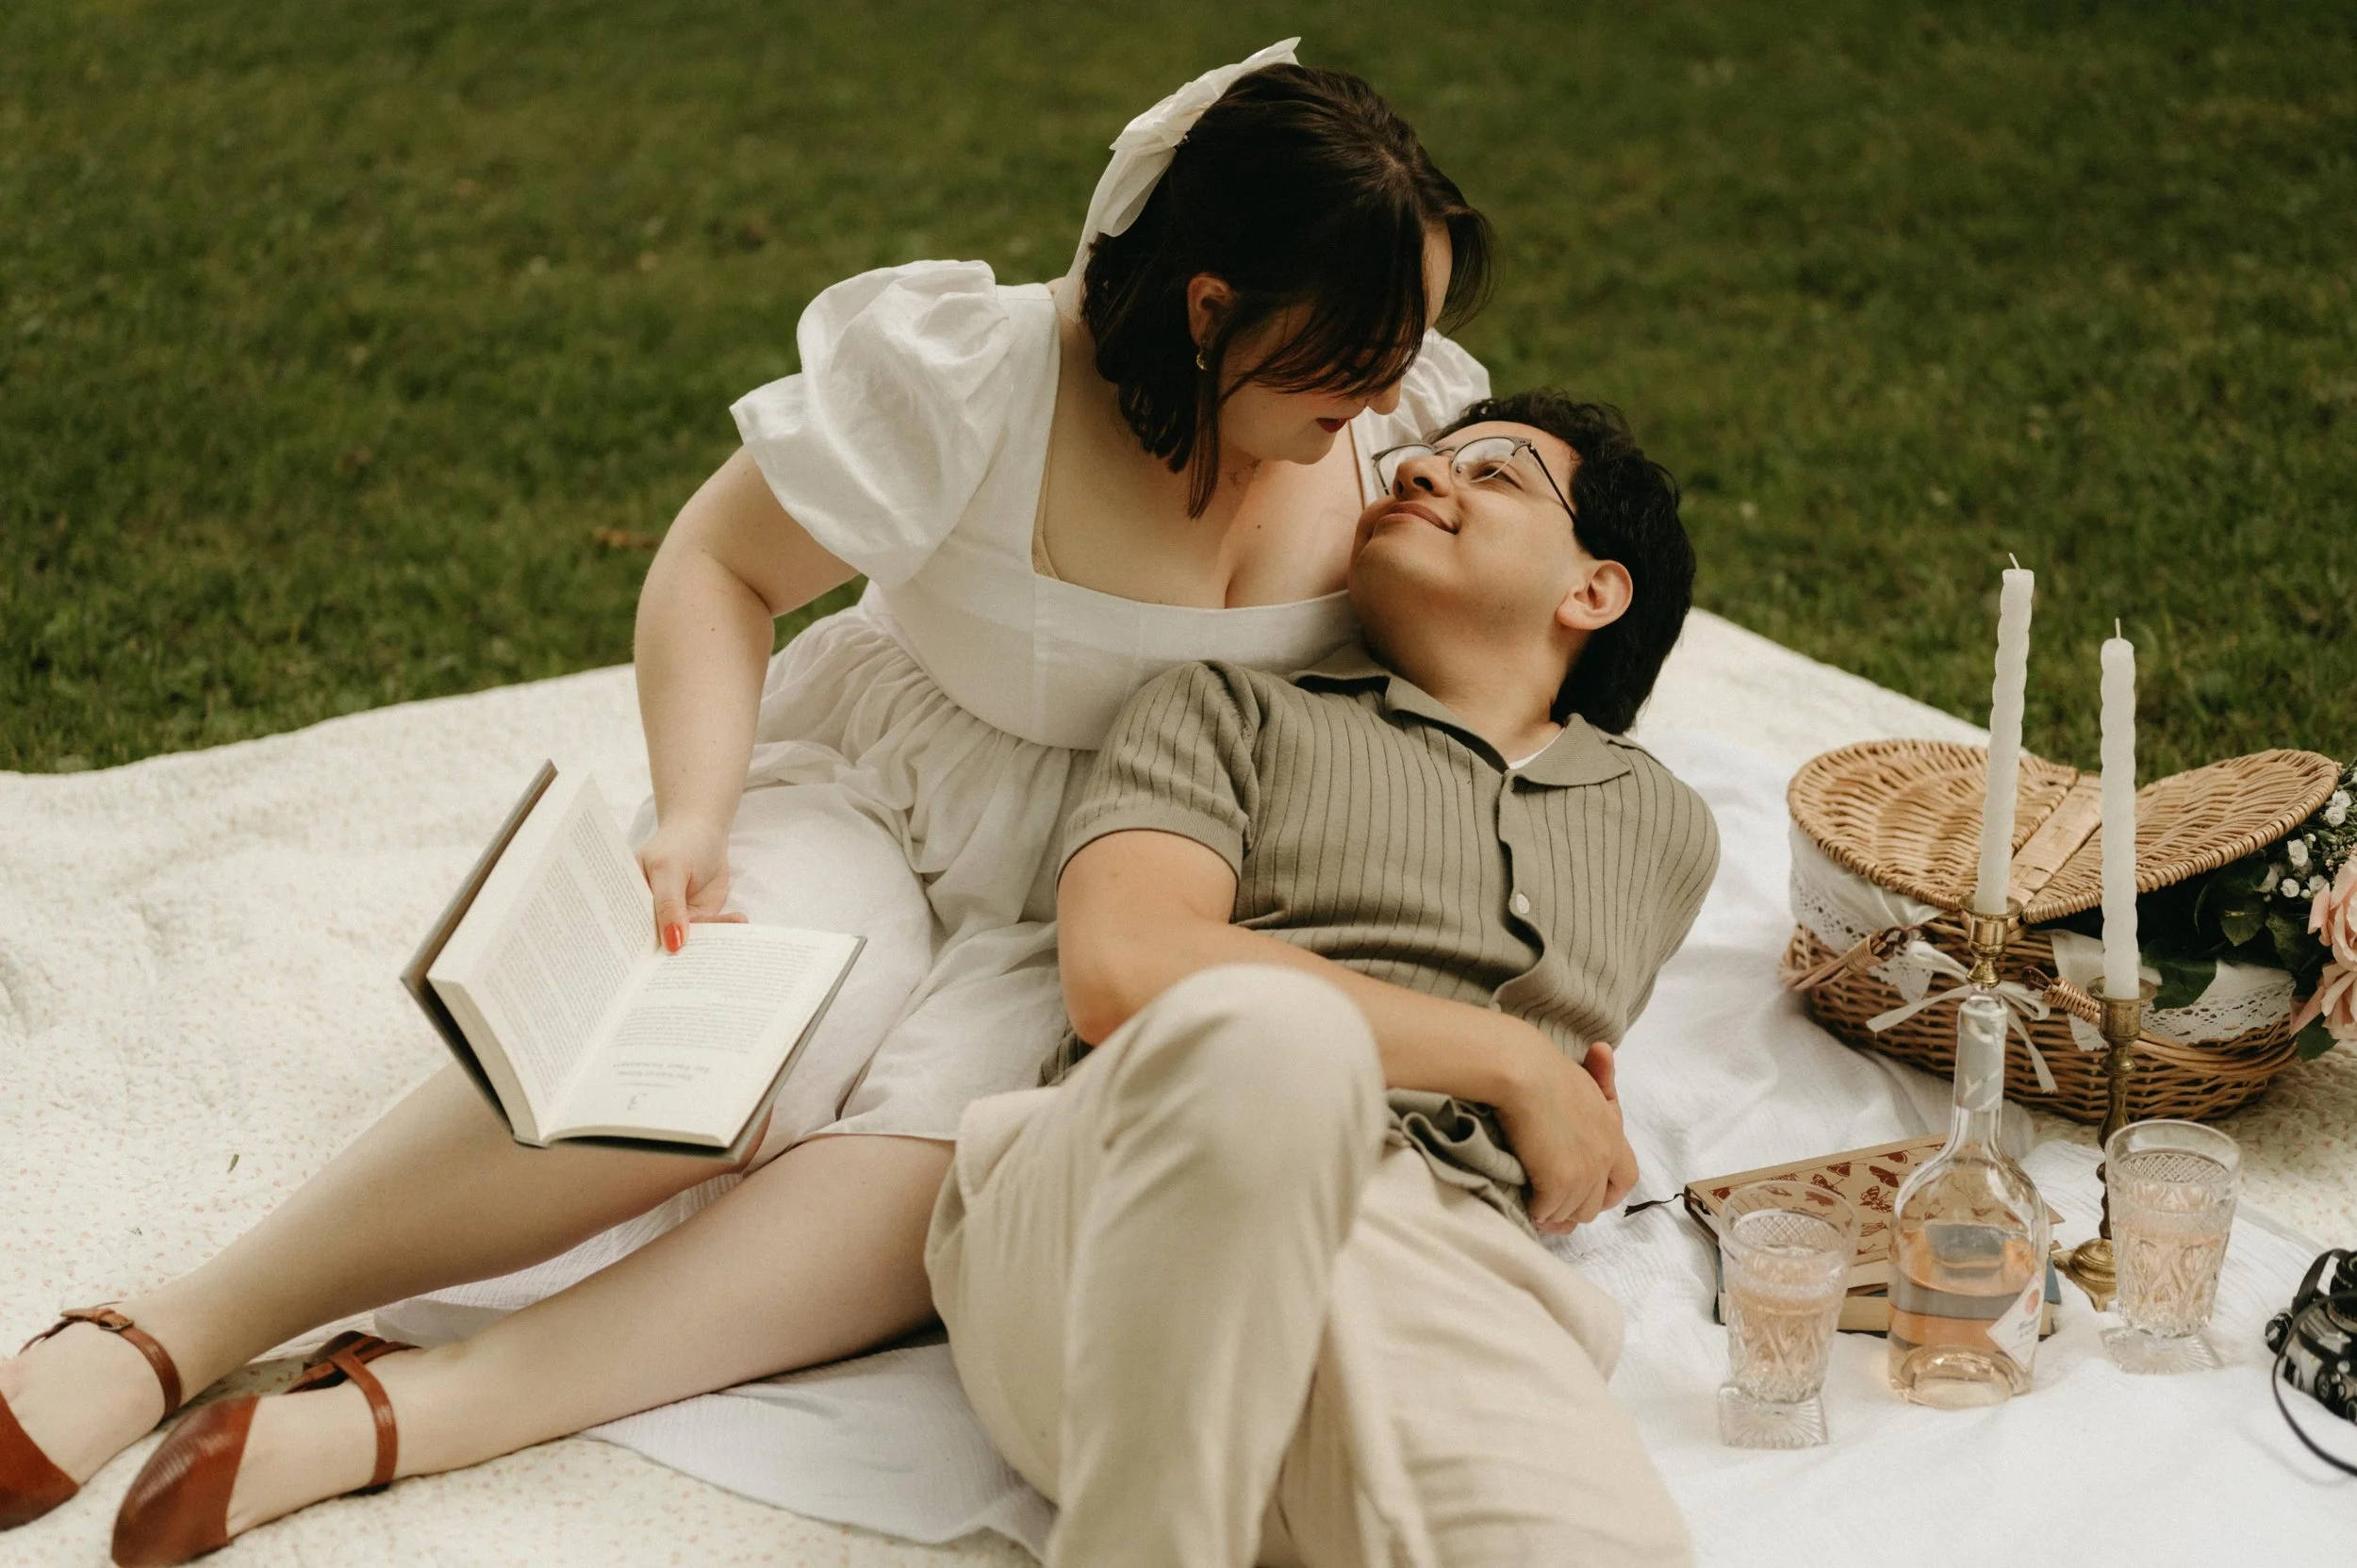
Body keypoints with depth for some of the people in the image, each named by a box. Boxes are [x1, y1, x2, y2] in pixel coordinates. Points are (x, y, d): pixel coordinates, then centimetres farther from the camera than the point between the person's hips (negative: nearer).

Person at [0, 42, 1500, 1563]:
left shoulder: (1409, 415, -5)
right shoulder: (973, 382, -17)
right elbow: (719, 567, -7)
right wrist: (695, 817, -22)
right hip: (872, 805, -2)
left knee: (950, 1160, -31)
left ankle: (384, 1423, -37)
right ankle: (171, 1338, -23)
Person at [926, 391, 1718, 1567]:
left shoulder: (1663, 830, 33)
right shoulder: (1232, 709, 21)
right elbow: (1124, 967, 2)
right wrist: (1513, 1061, 3)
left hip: (1455, 1272, 1)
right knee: (1264, 1031, -40)